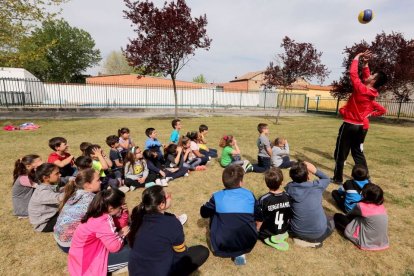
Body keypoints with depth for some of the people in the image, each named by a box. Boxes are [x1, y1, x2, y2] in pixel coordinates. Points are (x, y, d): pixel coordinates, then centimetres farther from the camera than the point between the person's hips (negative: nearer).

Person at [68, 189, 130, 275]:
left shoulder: (104, 213, -4)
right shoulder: (102, 222, -31)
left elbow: (120, 226, 6)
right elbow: (115, 247, -30)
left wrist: (124, 212, -10)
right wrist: (121, 234, -12)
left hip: (91, 251, 9)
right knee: (132, 252, -18)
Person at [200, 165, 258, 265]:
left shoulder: (217, 197, -5)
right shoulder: (250, 194, -1)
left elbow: (204, 213, 12)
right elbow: (257, 215, 17)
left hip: (222, 246, 0)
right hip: (248, 244, 1)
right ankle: (239, 252, 12)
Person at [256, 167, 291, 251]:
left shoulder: (263, 200, -30)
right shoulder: (288, 196, -17)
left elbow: (259, 221, -19)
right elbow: (291, 216, -3)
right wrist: (285, 228, 17)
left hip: (267, 233, -5)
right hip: (284, 230, 5)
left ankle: (269, 239, -1)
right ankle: (282, 234, 8)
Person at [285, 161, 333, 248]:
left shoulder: (289, 187, -14)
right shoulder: (317, 185, -16)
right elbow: (327, 179, 8)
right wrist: (315, 171, -9)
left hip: (297, 232, 1)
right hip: (318, 233, 0)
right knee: (330, 221, 30)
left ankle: (300, 238, 13)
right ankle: (315, 240, 11)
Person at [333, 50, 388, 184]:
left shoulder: (361, 89, -19)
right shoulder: (372, 92, 3)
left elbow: (353, 73, -15)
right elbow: (366, 78, 20)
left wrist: (358, 56, -4)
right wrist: (365, 64, 15)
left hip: (349, 126, -7)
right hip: (360, 127, 8)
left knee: (340, 153, 3)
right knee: (358, 153, 17)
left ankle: (338, 178, 11)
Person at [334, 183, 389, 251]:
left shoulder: (361, 206, -18)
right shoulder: (381, 206, -1)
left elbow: (350, 215, 3)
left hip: (366, 242, -6)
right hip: (382, 242, 7)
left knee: (337, 216, 0)